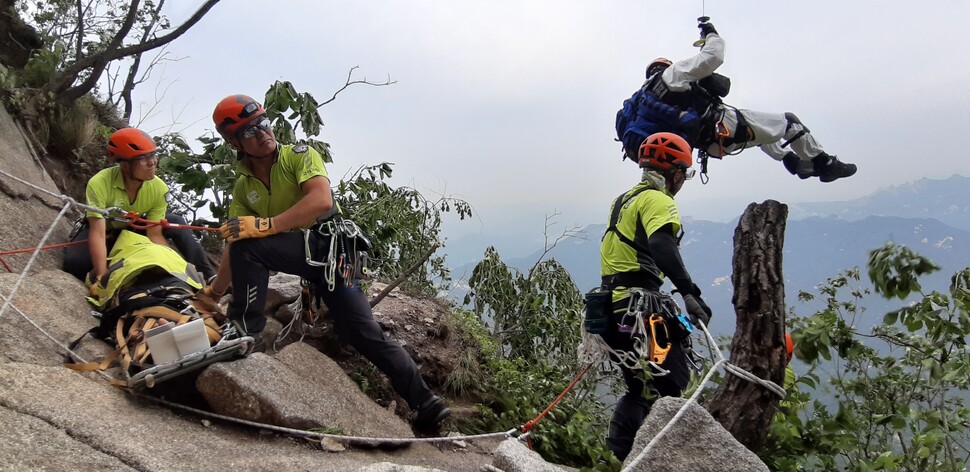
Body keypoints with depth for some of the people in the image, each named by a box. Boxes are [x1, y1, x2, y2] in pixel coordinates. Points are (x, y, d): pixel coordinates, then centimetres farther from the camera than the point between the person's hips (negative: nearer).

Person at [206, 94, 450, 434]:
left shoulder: (299, 155, 0)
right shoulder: (243, 188, 16)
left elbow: (322, 200, -19)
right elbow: (235, 250, 11)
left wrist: (266, 225, -25)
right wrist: (213, 293, 2)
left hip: (328, 242, -5)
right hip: (298, 252, 5)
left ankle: (246, 331, -6)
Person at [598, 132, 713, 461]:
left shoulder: (624, 199, 21)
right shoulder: (658, 200, -8)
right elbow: (661, 245, -27)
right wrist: (689, 292, -35)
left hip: (612, 307, 9)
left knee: (641, 389, 18)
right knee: (673, 382, -4)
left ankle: (615, 456, 19)